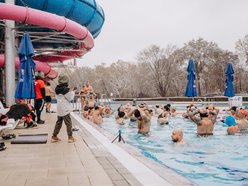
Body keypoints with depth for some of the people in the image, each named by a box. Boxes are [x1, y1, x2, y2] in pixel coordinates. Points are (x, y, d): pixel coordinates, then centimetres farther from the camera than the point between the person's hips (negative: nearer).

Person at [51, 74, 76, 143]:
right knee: (68, 123, 3)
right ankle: (70, 137, 8)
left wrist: (70, 91, 10)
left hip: (59, 109, 7)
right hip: (65, 109, -7)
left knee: (58, 122, 16)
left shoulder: (57, 89, 5)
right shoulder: (66, 89, -17)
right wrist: (73, 92, 2)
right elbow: (70, 98, -11)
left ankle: (54, 136, 19)